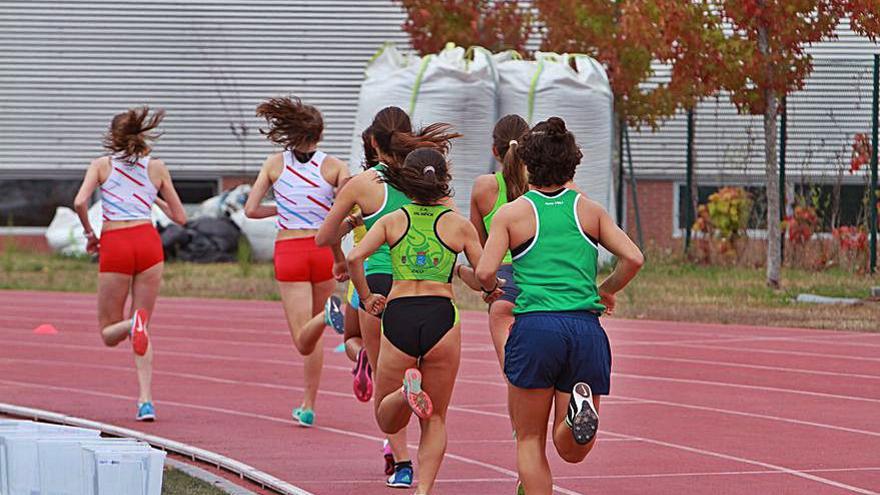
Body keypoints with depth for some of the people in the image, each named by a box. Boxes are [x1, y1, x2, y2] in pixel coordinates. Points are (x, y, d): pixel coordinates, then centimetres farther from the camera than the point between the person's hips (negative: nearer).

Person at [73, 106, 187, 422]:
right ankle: (145, 401, -5)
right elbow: (180, 217, 14)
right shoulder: (156, 167, 11)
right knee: (144, 329, 10)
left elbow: (80, 202, -9)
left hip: (114, 245, -2)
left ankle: (134, 323, -28)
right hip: (148, 242, 2)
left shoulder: (102, 165, 7)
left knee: (108, 332, 9)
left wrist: (89, 233, 7)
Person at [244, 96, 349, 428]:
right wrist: (341, 258, 3)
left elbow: (251, 209, -1)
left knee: (304, 342, -9)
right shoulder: (334, 166, 0)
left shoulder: (275, 164, 3)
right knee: (312, 336, 19)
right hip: (322, 250, 1)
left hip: (288, 251, -1)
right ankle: (308, 406, 19)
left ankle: (328, 312, -41)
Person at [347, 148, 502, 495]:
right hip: (441, 317, 0)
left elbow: (355, 257, -6)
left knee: (388, 422, 13)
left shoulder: (392, 221, 8)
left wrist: (365, 297, 7)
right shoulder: (458, 224, 6)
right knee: (435, 420, 13)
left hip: (397, 316, 0)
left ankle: (407, 391, -20)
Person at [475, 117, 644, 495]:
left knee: (530, 441, 10)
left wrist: (492, 289, 17)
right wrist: (605, 291, 20)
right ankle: (581, 409, -25)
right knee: (572, 450, 6)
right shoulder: (589, 211, 12)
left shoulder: (512, 213, 4)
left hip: (534, 327, -2)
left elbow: (485, 272, -6)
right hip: (586, 329, 2)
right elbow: (633, 258, 3)